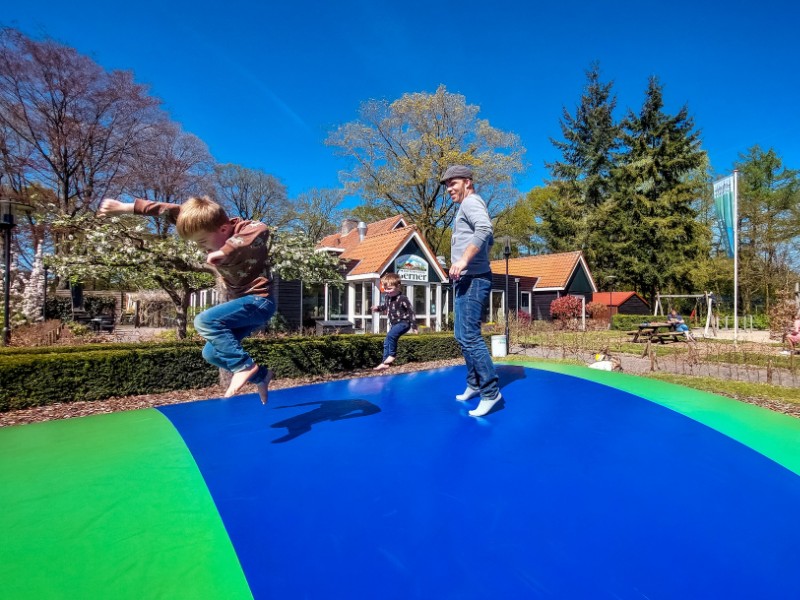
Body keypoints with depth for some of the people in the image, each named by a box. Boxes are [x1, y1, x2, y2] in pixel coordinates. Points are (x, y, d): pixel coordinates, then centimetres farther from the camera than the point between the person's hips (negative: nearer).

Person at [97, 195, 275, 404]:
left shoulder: (244, 229, -21)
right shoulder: (209, 227, 0)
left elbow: (262, 230, -44)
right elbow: (171, 211, 6)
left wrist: (226, 250, -49)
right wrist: (127, 207, 6)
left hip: (259, 301, -9)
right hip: (244, 302, 9)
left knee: (204, 321, -24)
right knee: (211, 353, 9)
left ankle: (245, 366, -16)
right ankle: (260, 376, 18)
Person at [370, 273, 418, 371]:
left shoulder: (402, 298, -19)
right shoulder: (388, 297, 3)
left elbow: (411, 311, -15)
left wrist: (414, 325, -16)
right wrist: (378, 308, 9)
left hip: (403, 323, -9)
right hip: (394, 324, 9)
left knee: (390, 335, -29)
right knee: (386, 343, 8)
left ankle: (392, 355, -9)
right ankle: (384, 363, 16)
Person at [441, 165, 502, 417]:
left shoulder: (471, 201, -6)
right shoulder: (466, 206, 23)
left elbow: (485, 229, -27)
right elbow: (488, 240, 31)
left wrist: (464, 259, -34)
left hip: (473, 280, -11)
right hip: (465, 280, 11)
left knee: (470, 336, -12)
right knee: (462, 336, 14)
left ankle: (490, 391, -4)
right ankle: (474, 385, 24)